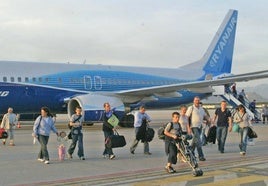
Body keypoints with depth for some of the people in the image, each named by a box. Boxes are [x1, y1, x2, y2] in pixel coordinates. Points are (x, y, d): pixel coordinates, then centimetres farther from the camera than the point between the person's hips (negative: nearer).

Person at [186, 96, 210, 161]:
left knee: (195, 141, 14)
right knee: (198, 141, -13)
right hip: (194, 126, -7)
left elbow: (205, 116, 19)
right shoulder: (191, 108, -5)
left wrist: (208, 119, -5)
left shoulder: (201, 108, 14)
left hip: (200, 126, 7)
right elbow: (186, 117, -8)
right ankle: (201, 156, -12)